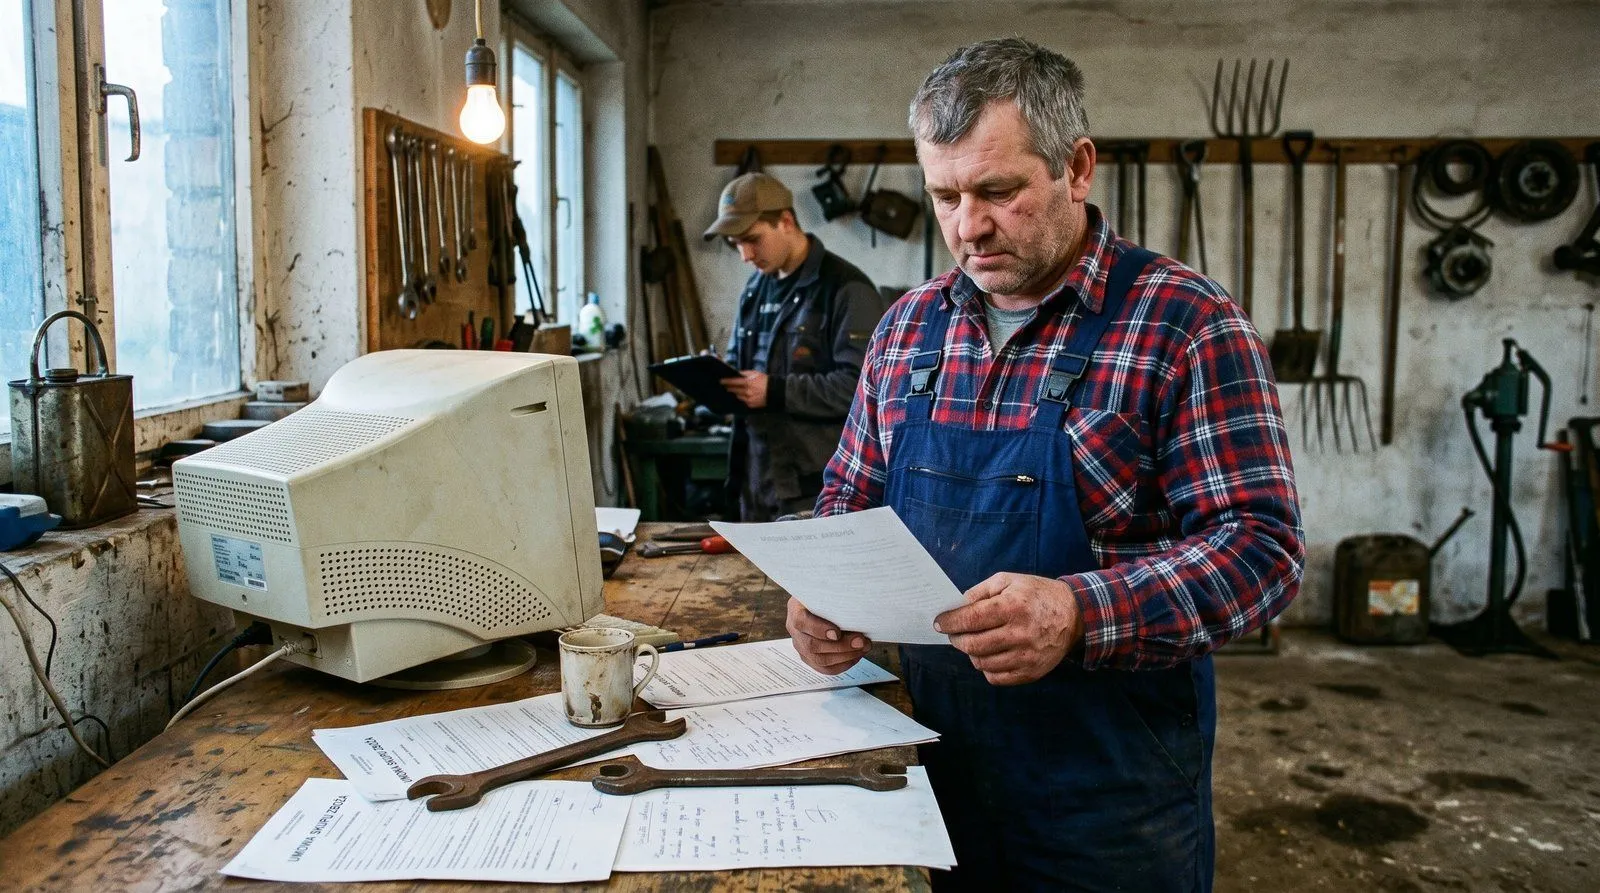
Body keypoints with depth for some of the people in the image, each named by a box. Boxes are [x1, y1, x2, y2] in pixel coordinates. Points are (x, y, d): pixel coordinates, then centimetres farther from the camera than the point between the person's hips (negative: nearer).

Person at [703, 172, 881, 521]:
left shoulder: (846, 289, -11)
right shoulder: (756, 287, 15)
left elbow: (862, 386, -20)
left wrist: (775, 392, -21)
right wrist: (720, 379, 4)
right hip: (757, 479, 8)